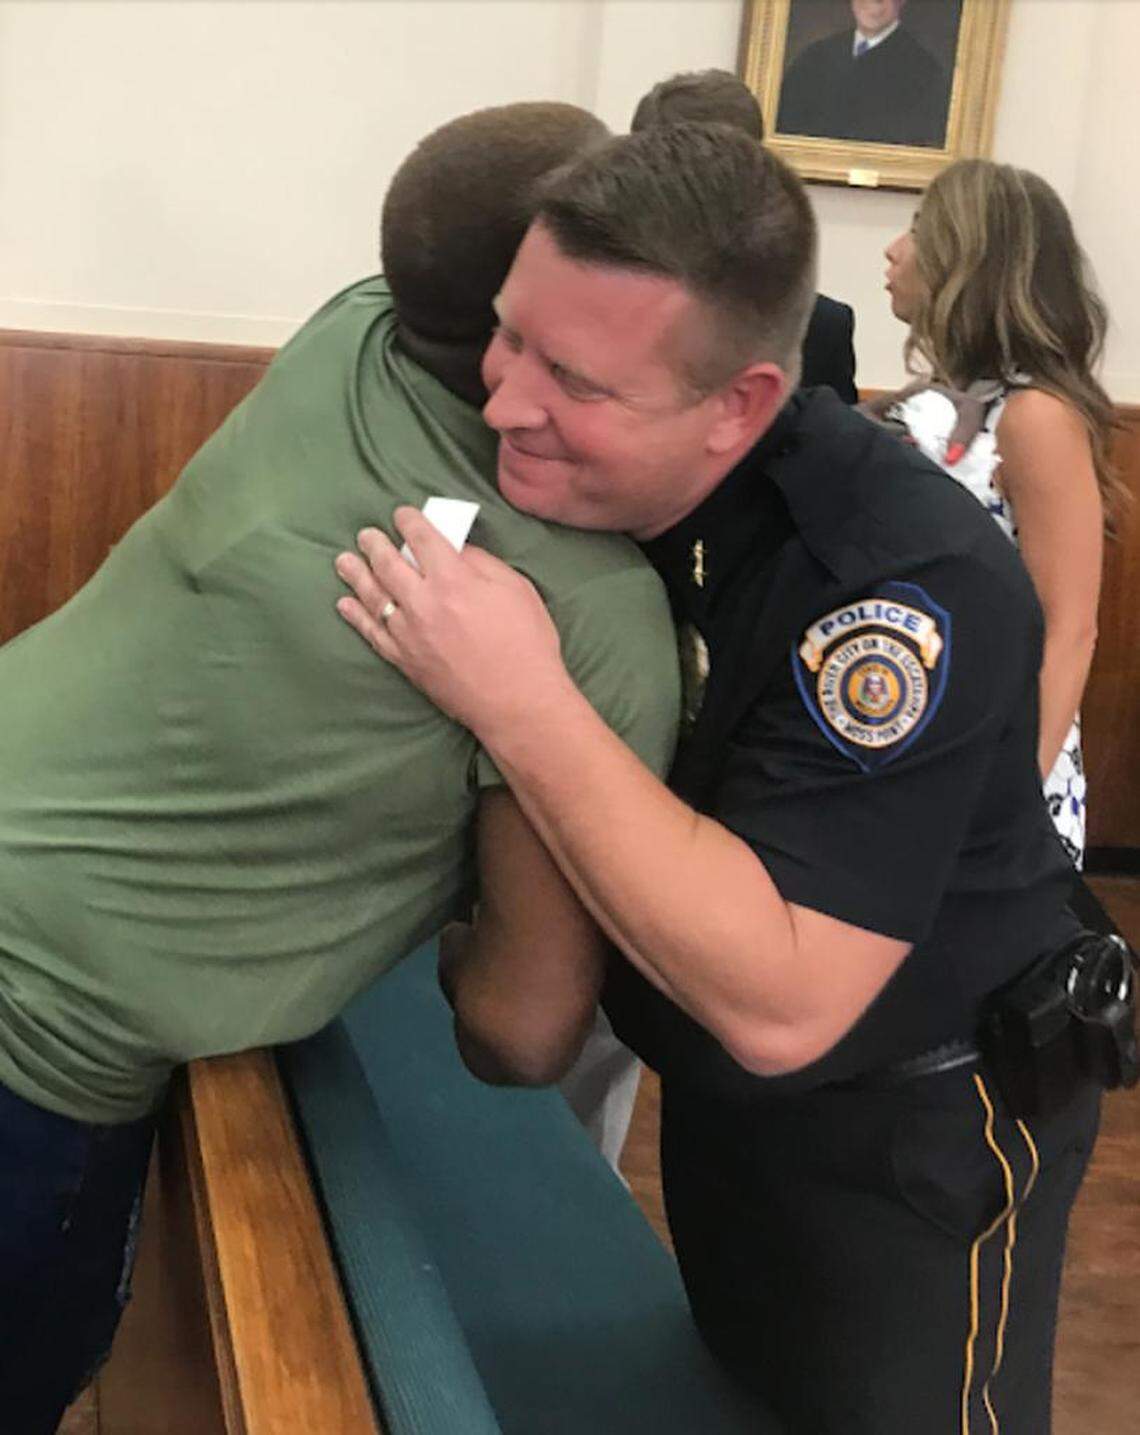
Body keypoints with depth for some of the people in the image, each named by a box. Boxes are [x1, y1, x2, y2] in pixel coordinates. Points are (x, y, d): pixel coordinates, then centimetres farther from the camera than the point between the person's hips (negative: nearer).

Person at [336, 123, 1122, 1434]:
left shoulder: (909, 586, -34)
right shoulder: (569, 467, -13)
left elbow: (777, 1006, -38)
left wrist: (521, 706, -39)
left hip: (923, 1124, -6)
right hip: (717, 1082, 7)